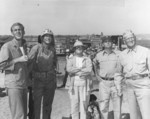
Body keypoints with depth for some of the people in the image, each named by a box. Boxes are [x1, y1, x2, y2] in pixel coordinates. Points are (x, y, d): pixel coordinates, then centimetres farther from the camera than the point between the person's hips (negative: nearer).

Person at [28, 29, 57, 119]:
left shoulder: (53, 49, 7)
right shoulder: (37, 47, -6)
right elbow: (29, 60, -11)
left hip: (50, 79, 4)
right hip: (38, 79, -4)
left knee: (48, 103, 12)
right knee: (37, 102, -4)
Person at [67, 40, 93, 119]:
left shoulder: (87, 59, 10)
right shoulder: (71, 60, 11)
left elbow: (89, 70, -9)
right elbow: (69, 69, -9)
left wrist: (75, 70, -8)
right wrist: (82, 68, -8)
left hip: (84, 83, 0)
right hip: (74, 83, 1)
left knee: (83, 104, 1)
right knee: (74, 104, 1)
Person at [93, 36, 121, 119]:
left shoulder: (117, 54, 2)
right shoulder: (99, 55, 4)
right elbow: (96, 65, 23)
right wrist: (97, 75, 11)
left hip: (115, 82, 0)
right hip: (103, 82, 0)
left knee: (117, 105, 6)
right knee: (103, 106, 3)